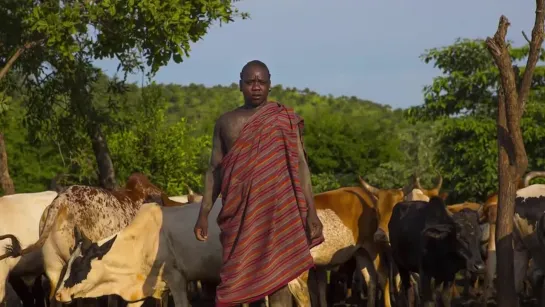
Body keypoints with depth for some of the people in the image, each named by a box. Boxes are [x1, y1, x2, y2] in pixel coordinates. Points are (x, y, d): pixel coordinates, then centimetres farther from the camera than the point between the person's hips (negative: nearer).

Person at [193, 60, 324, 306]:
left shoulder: (285, 120, 4)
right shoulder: (226, 122, 11)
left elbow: (300, 167, 2)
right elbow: (214, 170, 12)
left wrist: (311, 212, -5)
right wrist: (204, 213, 5)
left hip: (277, 209, -2)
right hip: (238, 211, 2)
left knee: (278, 277, -2)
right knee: (235, 278, 0)